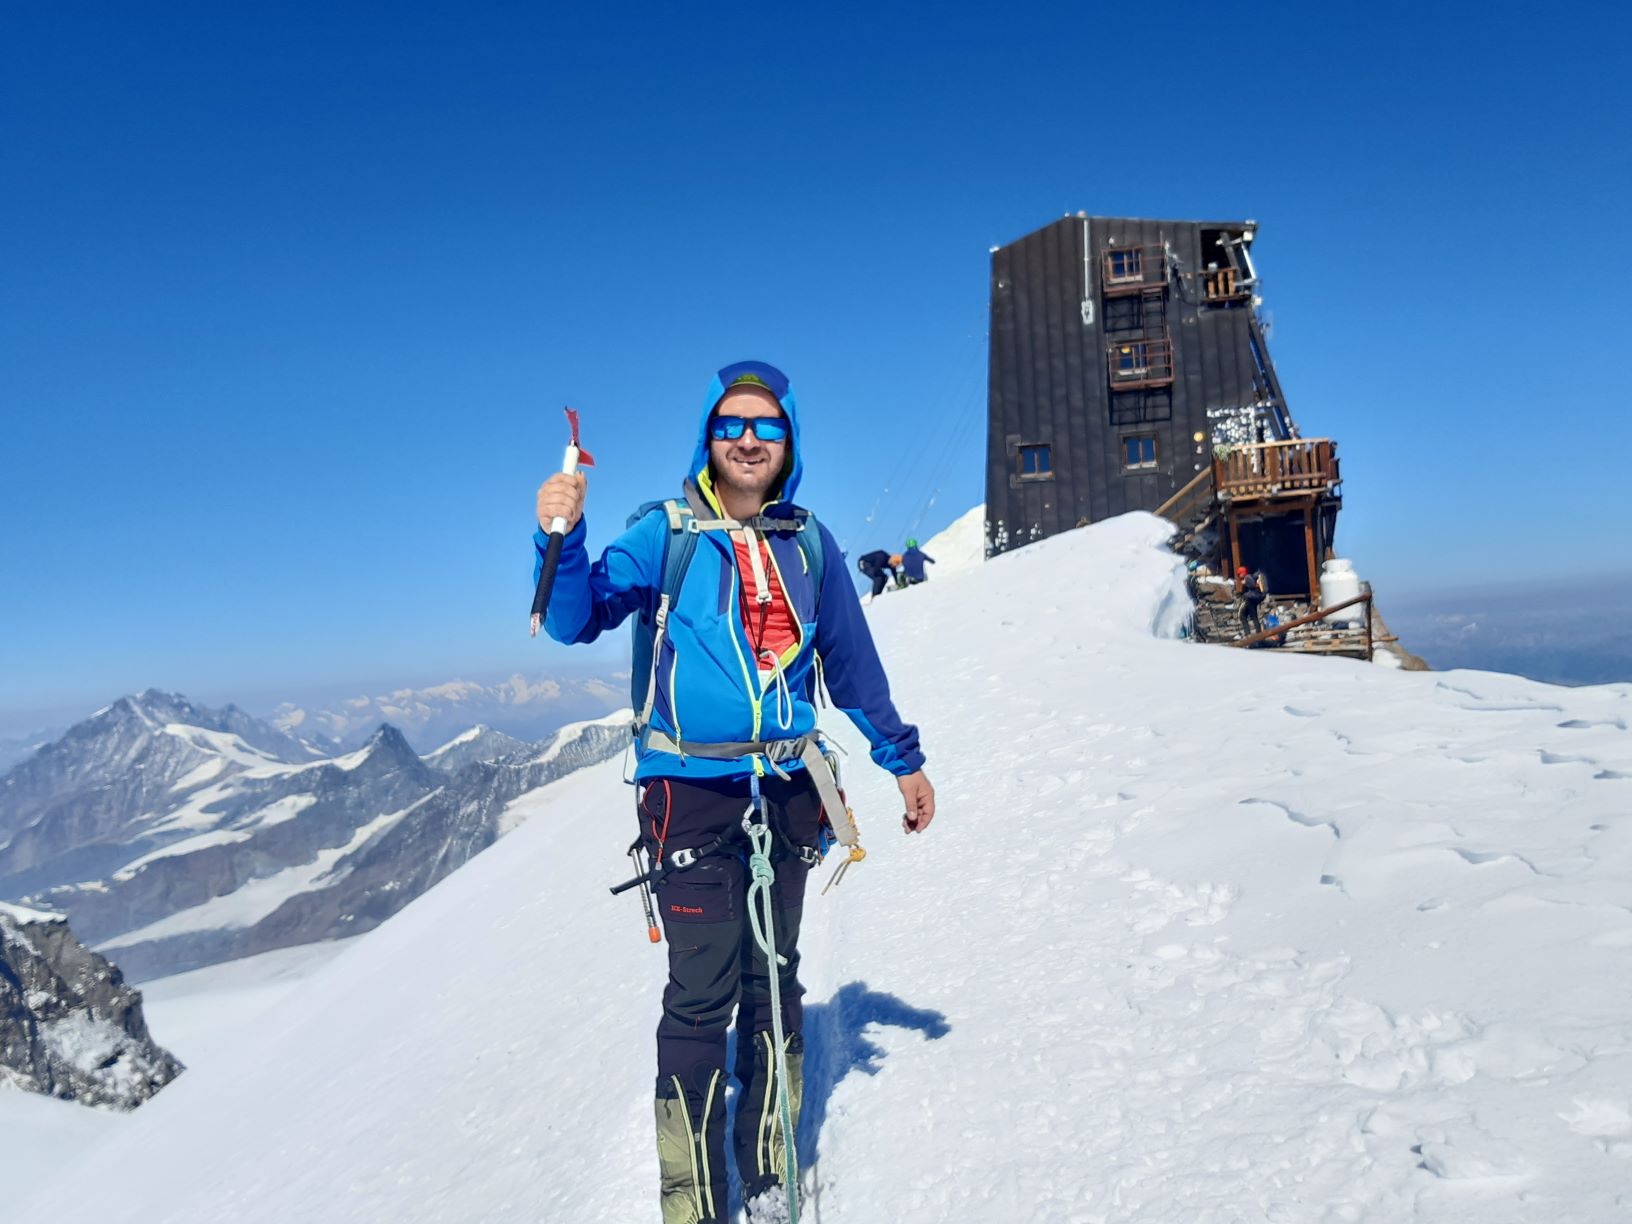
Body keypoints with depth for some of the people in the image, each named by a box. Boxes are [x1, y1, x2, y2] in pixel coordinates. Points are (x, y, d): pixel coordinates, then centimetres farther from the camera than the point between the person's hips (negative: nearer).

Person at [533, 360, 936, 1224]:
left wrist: (902, 759, 18)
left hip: (786, 788, 4)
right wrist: (561, 539, -27)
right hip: (692, 788, -3)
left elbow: (853, 663, 16)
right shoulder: (667, 533, -1)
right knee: (702, 995, -3)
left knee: (773, 983, 13)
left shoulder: (807, 543, 9)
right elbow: (579, 618, -9)